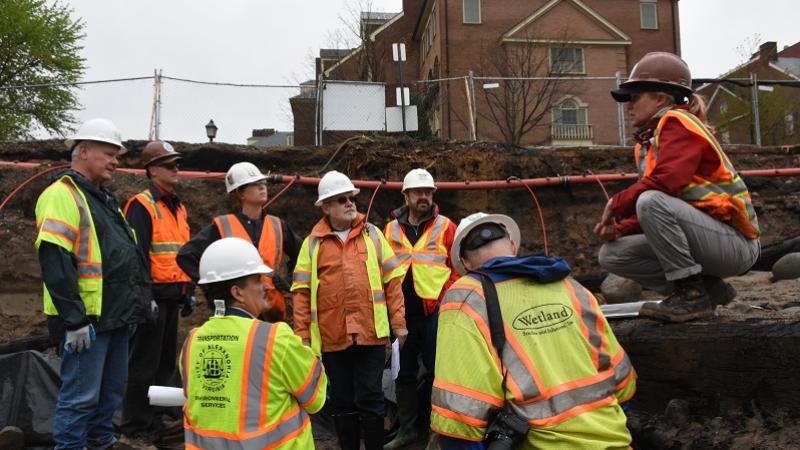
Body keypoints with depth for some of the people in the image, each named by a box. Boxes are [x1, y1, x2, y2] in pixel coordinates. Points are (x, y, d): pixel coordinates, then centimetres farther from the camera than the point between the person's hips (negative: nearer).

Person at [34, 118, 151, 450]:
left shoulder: (104, 198, 18)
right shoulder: (62, 196, -13)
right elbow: (55, 263, -22)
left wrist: (142, 296, 21)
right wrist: (74, 319, -23)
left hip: (115, 314, 10)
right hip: (86, 319, -10)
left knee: (112, 389, 18)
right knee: (81, 395, -2)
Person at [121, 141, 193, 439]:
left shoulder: (178, 208, 17)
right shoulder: (141, 206, -10)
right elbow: (138, 255, -17)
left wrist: (189, 291, 18)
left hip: (173, 295, 9)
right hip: (154, 294, -8)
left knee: (167, 359, 15)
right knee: (144, 361, -1)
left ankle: (159, 415, 26)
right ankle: (136, 423, 8)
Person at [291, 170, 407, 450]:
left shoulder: (372, 234, 6)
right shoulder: (313, 243, 4)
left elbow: (392, 280, 5)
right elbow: (302, 291, 2)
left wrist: (399, 322, 1)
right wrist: (302, 336, -3)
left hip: (371, 333, 0)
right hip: (332, 337, 1)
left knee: (370, 398, 5)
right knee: (342, 401, 12)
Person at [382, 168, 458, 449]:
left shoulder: (445, 227, -1)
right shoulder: (391, 230, 8)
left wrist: (445, 298, -9)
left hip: (434, 313, -3)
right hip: (401, 314, 3)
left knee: (436, 373, 4)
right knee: (404, 374, 12)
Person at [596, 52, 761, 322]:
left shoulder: (677, 122, -11)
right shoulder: (647, 142, 15)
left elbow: (665, 183, -28)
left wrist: (616, 205, -14)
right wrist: (619, 227, -4)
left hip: (736, 244, -9)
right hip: (706, 242, 9)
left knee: (651, 202, -31)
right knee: (611, 255, 2)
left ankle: (692, 295, -18)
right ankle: (709, 289, 3)